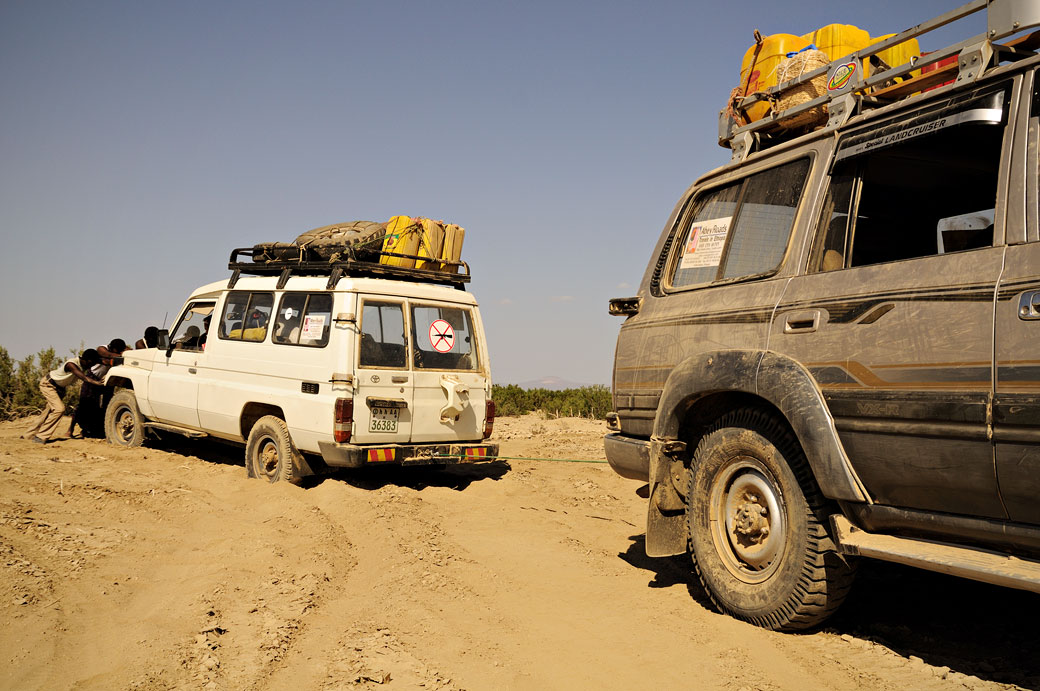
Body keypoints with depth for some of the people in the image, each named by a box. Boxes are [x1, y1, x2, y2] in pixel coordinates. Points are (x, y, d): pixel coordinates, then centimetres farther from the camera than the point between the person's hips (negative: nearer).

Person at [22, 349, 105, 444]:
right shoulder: (71, 364, -36)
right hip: (48, 384, -9)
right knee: (59, 408, -22)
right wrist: (97, 382, -64)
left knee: (49, 411, 14)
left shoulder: (84, 365, -12)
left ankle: (29, 435, 29)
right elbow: (84, 378, -50)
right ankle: (41, 436, -14)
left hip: (60, 387, 9)